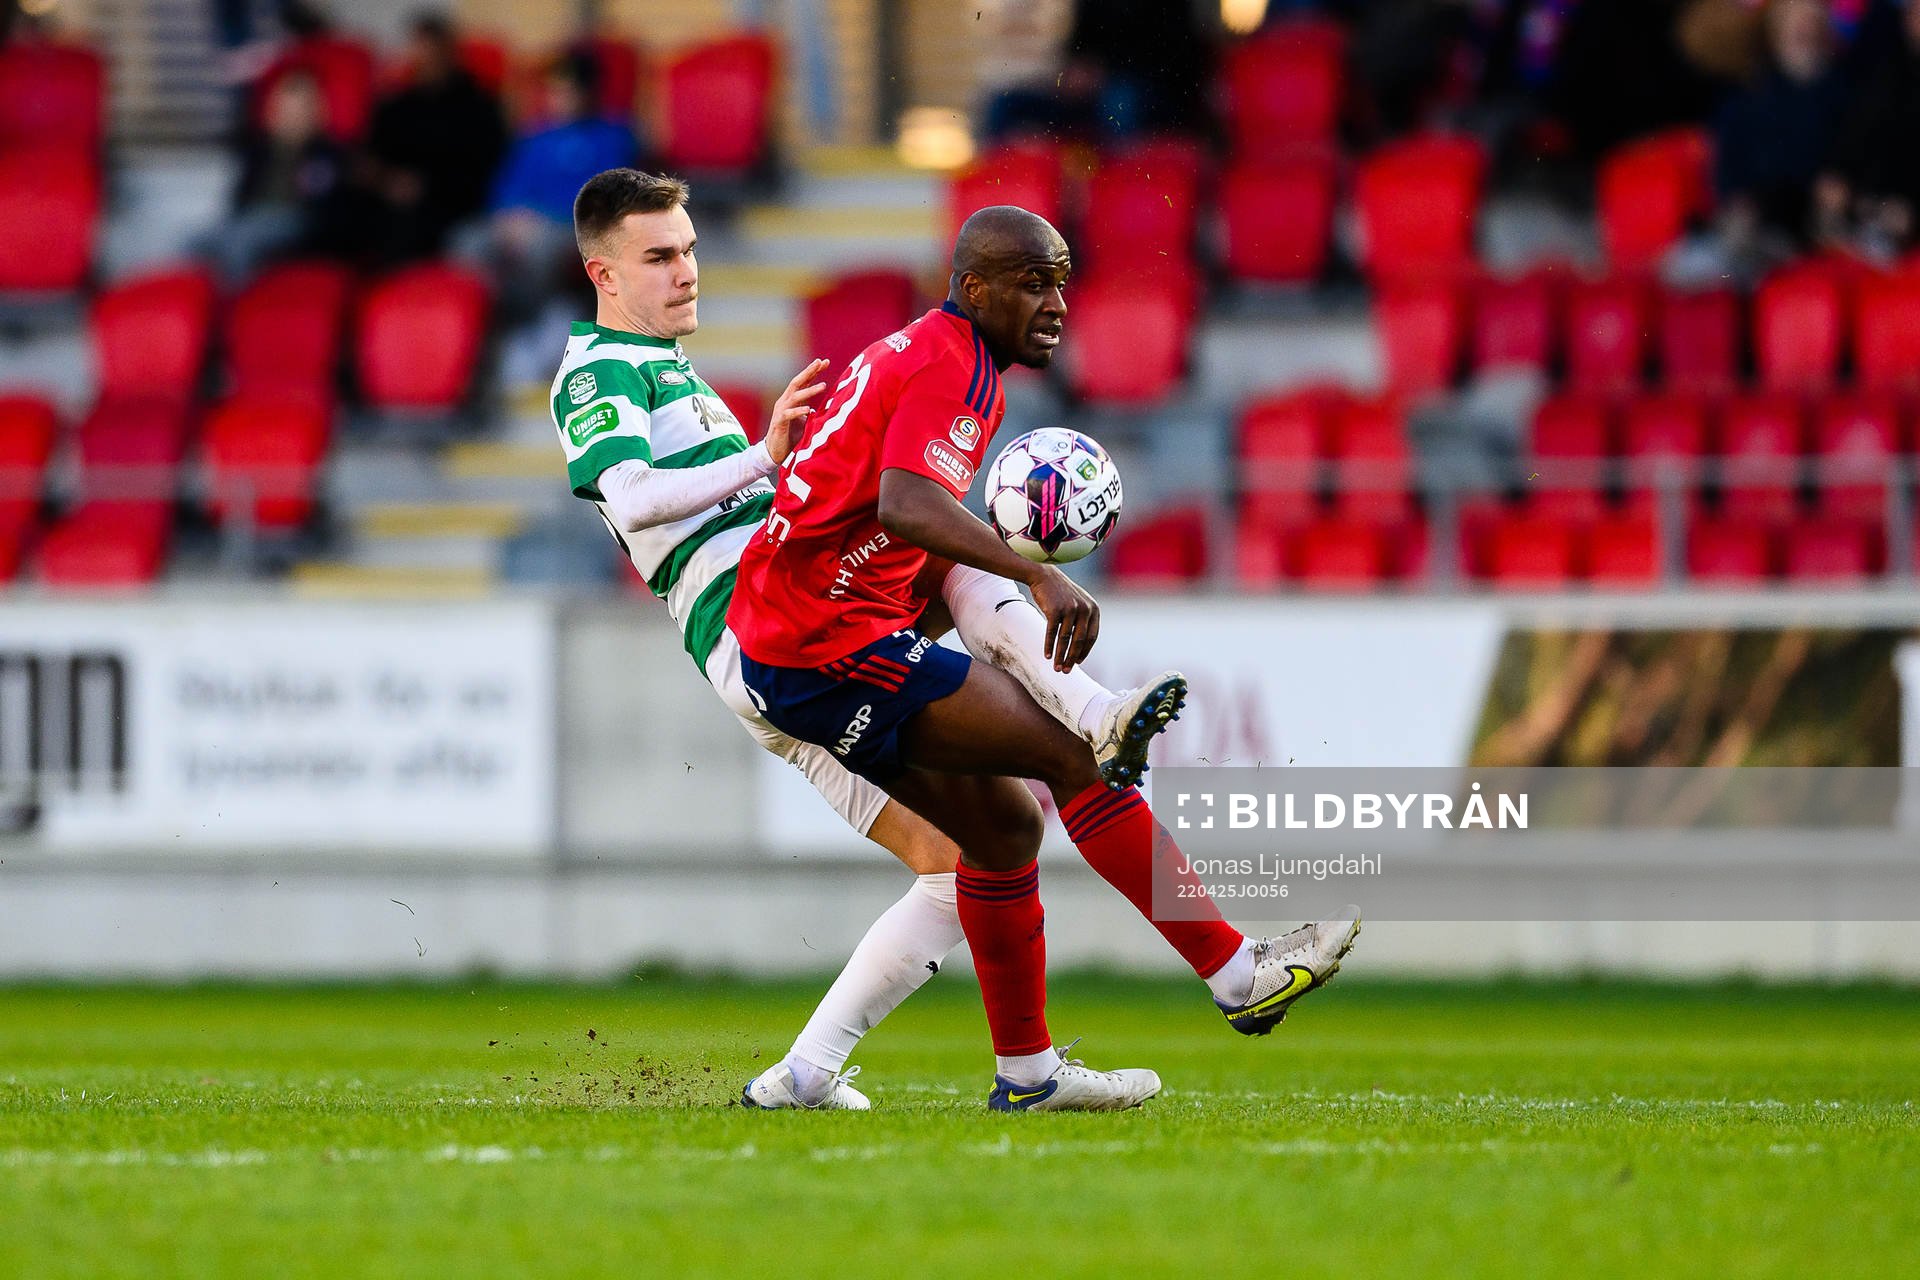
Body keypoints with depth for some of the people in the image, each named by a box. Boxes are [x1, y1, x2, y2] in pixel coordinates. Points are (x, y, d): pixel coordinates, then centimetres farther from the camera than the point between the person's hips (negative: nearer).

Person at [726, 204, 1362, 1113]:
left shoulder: (917, 352, 20)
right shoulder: (955, 370, -12)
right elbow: (904, 506, -29)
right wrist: (1036, 574, -38)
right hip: (831, 642, -10)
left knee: (1007, 825, 14)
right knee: (1073, 750, -11)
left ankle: (1024, 1072, 19)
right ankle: (1236, 976, -9)